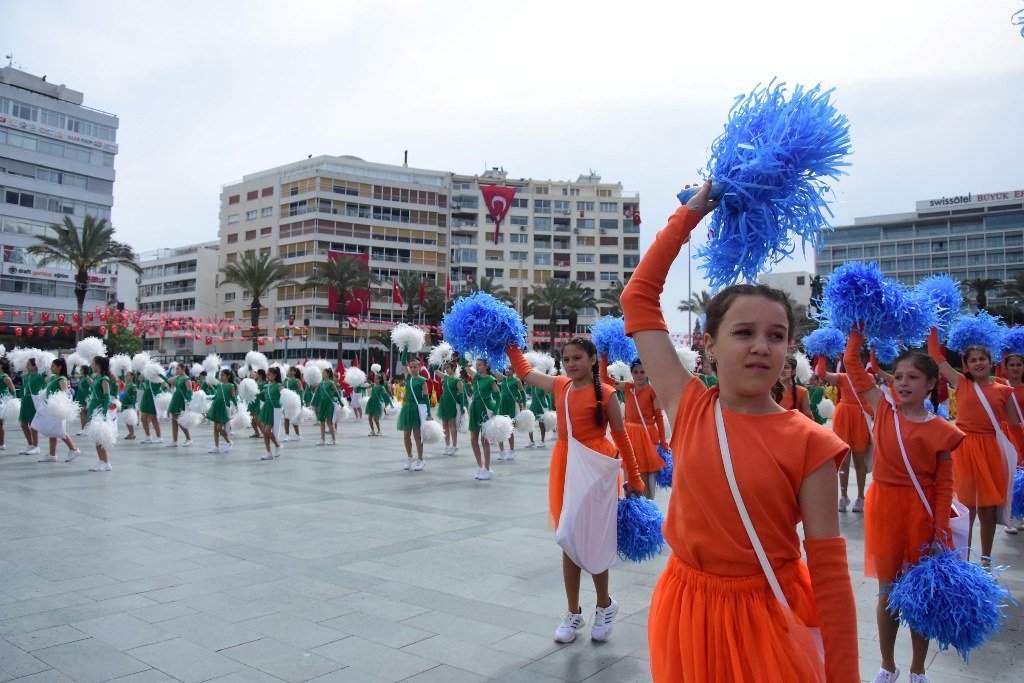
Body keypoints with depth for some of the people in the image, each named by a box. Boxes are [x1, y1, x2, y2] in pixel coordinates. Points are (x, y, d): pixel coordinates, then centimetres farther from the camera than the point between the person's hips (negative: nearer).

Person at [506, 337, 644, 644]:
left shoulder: (605, 393, -9)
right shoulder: (559, 386, 5)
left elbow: (620, 436, -3)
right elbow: (524, 371, 19)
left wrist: (634, 478, 1)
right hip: (565, 467, 5)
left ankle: (604, 606, 28)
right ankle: (573, 612, 25)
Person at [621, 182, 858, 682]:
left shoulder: (809, 444, -13)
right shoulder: (688, 407, -7)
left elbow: (830, 570, -9)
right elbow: (639, 298, -1)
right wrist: (687, 216, 1)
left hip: (766, 621, -2)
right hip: (685, 609, 3)